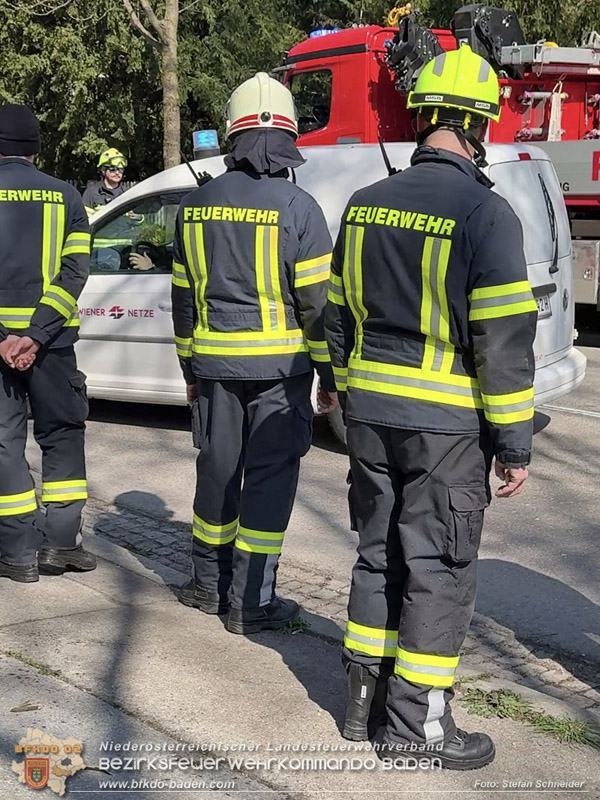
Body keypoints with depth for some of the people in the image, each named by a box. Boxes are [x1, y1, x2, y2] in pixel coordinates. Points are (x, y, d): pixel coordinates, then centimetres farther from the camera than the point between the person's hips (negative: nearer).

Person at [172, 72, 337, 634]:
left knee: (218, 468, 15)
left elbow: (183, 294, 12)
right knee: (269, 475, 2)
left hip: (215, 361, 5)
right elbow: (318, 300, -11)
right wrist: (330, 376, -2)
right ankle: (251, 602, 5)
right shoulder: (297, 207, -10)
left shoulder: (197, 205, 6)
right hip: (279, 363, -4)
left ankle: (209, 583, 28)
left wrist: (190, 366, 21)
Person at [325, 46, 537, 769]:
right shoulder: (485, 214, -14)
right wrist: (514, 444, -9)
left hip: (369, 413, 6)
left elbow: (339, 315, 13)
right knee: (437, 566, 4)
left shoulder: (365, 204, 6)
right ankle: (417, 719, 12)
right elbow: (504, 340, -16)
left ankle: (365, 695, 26)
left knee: (379, 552, 17)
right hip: (446, 424, -6)